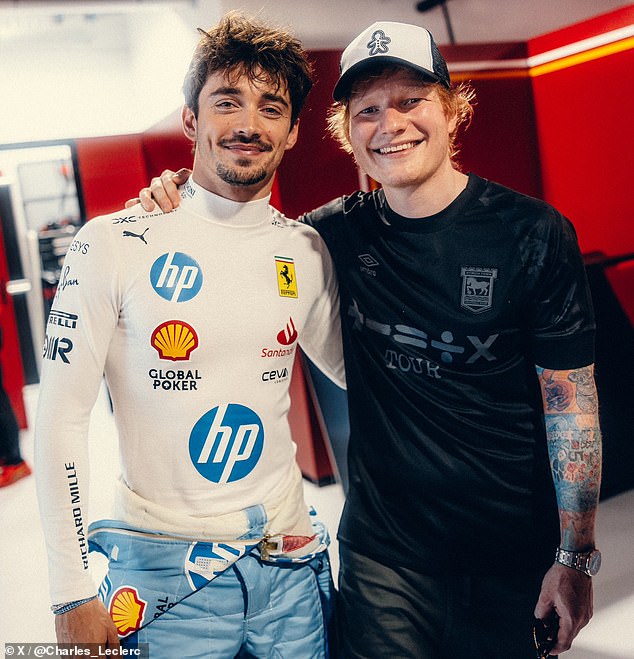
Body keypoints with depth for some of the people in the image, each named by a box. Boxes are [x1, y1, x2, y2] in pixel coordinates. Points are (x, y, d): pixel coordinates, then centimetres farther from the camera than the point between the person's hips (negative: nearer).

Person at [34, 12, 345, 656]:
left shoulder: (306, 252, 1)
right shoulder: (113, 246, -11)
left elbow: (349, 368, 15)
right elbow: (60, 420, -9)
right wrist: (72, 594, -9)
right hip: (163, 570, -3)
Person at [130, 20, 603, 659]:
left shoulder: (534, 234, -10)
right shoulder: (340, 232, -3)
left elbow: (572, 402, -8)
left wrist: (575, 557, -8)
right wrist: (177, 206, -5)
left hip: (513, 550, -1)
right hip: (383, 547, 2)